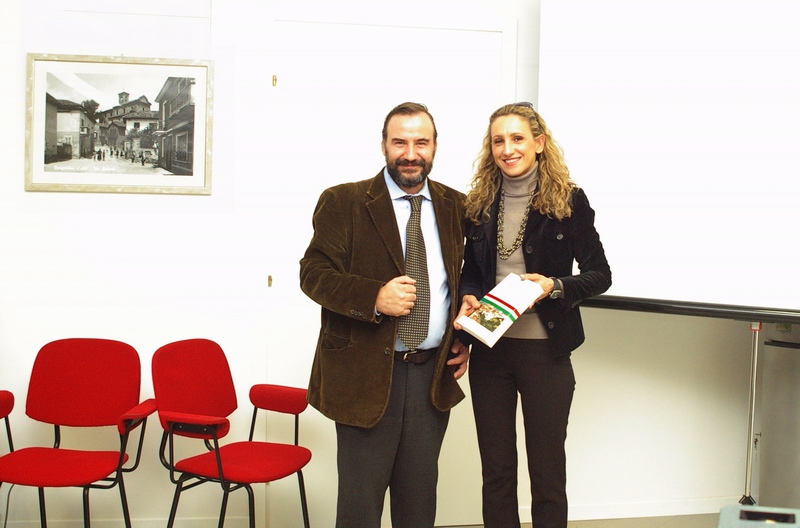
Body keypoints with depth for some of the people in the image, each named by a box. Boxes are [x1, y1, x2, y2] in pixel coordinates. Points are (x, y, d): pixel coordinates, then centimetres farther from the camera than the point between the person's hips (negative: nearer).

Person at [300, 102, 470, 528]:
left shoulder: (455, 206, 9)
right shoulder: (343, 202, -3)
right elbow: (314, 273, -9)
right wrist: (375, 297, -23)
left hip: (434, 375, 4)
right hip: (366, 374, -4)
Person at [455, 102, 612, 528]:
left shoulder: (568, 201, -6)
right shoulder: (480, 203, 5)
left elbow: (599, 275, -2)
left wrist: (554, 286, -19)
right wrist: (467, 299, -7)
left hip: (546, 349, -3)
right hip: (489, 348, 4)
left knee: (547, 471, 7)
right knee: (495, 469, 12)